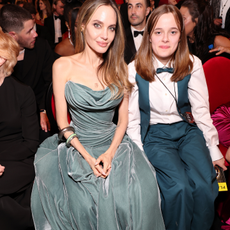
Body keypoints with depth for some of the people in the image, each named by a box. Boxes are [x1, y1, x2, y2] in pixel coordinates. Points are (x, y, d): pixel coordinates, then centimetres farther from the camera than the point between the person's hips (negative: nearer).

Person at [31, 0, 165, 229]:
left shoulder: (119, 67, 5)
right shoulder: (63, 66, -4)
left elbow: (123, 118, 4)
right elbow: (62, 121, -3)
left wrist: (110, 152, -13)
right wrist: (88, 157, -14)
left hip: (114, 143, 2)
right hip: (77, 146, -2)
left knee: (141, 192, -20)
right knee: (89, 201, -24)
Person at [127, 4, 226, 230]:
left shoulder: (192, 65, -4)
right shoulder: (134, 70, -9)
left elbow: (201, 110, 2)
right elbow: (132, 118, -4)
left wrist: (213, 150, 4)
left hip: (187, 130, 2)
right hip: (154, 135, -1)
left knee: (204, 185, -23)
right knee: (179, 187, -25)